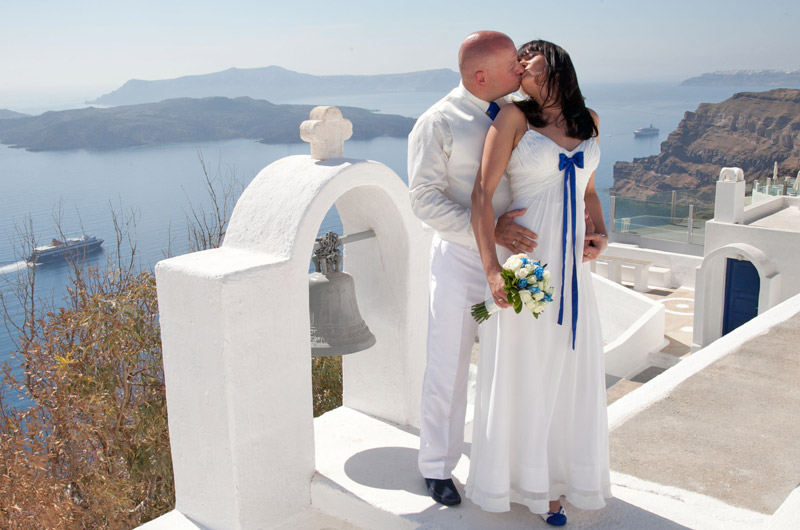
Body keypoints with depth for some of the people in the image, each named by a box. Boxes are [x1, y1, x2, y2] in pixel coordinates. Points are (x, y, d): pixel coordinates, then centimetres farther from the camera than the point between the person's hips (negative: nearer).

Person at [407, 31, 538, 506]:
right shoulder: (437, 124, -11)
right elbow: (425, 199, -16)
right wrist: (488, 230, -24)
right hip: (460, 259, -5)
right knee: (449, 369, 4)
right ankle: (437, 466, 23)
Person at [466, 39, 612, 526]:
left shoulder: (589, 121, 11)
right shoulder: (514, 117, -4)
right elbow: (482, 194, -11)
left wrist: (601, 234, 2)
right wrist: (492, 269, -19)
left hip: (573, 266, 5)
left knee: (571, 373, 11)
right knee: (523, 373, 6)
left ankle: (552, 478, 29)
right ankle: (525, 480, 24)